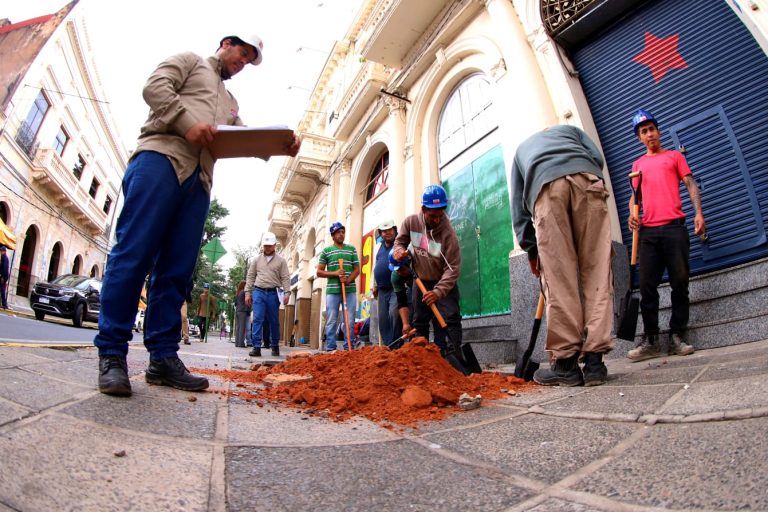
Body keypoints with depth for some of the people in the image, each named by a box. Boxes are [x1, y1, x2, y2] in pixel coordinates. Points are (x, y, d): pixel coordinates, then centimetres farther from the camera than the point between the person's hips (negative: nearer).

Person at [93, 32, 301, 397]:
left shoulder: (230, 103, 37)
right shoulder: (190, 61, 21)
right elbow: (155, 86, 4)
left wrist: (280, 145, 4)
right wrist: (188, 122, -12)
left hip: (199, 179, 6)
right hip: (162, 157, -6)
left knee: (177, 270, -2)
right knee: (134, 254, -13)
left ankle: (163, 357, -2)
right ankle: (112, 354, -10)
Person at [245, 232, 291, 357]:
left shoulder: (280, 260, 4)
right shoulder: (257, 260, 10)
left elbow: (285, 278, 1)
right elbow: (250, 276, 11)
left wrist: (287, 292, -10)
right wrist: (247, 292, 4)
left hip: (273, 293, -1)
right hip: (258, 292, 1)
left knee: (274, 321, 7)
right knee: (257, 319, -7)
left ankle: (275, 346, 21)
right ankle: (256, 347, -5)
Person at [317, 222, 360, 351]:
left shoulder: (351, 249, 11)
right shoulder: (326, 251, 8)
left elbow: (357, 269, 8)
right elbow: (319, 272, 6)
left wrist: (348, 280, -11)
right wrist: (335, 273, -9)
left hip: (350, 290, 1)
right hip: (332, 290, -1)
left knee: (349, 321, 1)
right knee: (331, 321, 1)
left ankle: (348, 348, 8)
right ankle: (330, 349, 7)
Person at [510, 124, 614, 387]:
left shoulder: (521, 148, 41)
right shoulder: (570, 129, 42)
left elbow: (518, 205, 31)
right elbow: (597, 158, 19)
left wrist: (531, 251, 32)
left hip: (545, 185, 0)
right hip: (587, 178, 1)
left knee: (558, 277, -4)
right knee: (596, 271, -1)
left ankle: (566, 362, -5)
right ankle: (594, 360, -5)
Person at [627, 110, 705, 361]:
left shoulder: (674, 156, 17)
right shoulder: (638, 164, 22)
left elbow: (691, 184, 8)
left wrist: (699, 213, -7)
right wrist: (632, 213, -1)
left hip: (674, 227, -1)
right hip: (648, 231, 2)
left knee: (680, 282, -3)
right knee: (647, 286, -4)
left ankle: (677, 337, 4)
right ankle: (650, 340, 0)